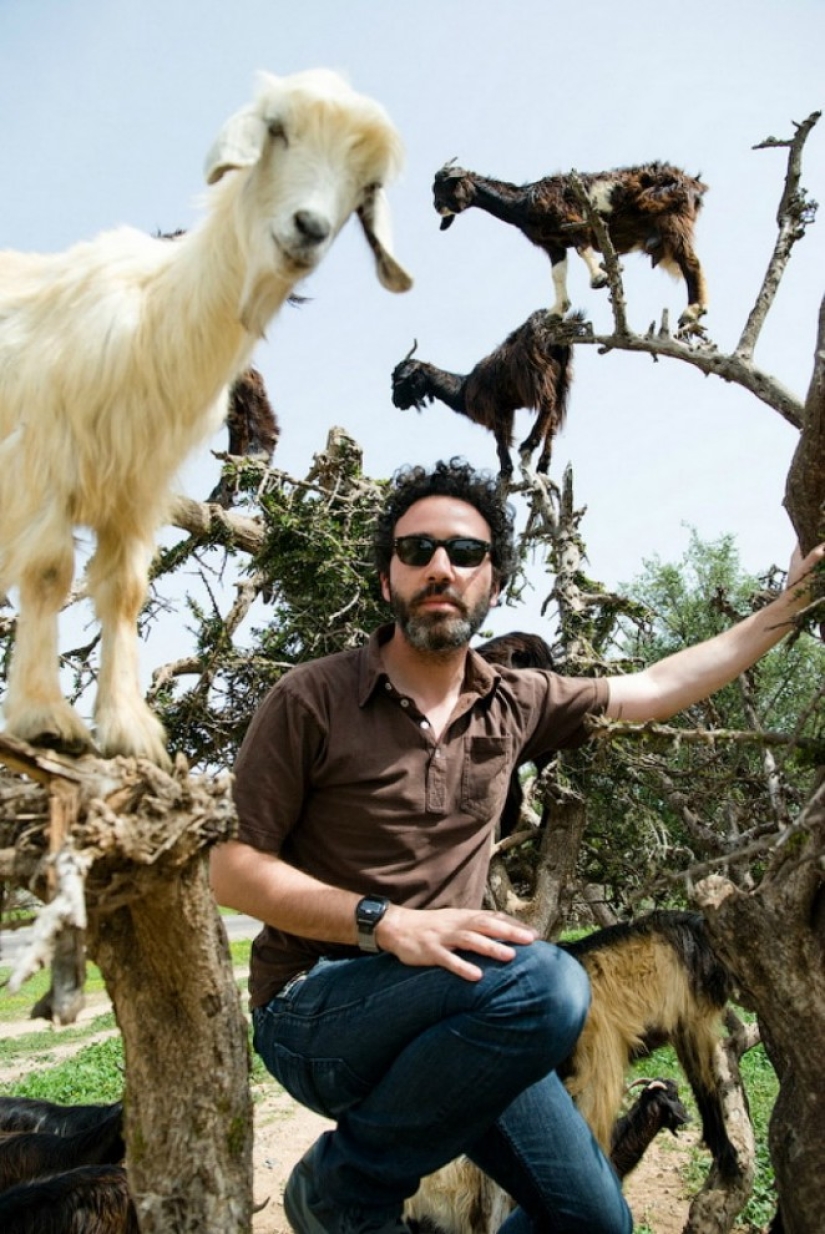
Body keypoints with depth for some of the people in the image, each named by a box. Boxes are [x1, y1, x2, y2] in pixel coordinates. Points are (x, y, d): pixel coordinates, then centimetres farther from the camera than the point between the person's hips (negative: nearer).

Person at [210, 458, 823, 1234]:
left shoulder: (513, 704, 2)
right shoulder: (311, 700, -12)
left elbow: (656, 689, 14)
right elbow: (233, 870, -12)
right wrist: (386, 923, -26)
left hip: (448, 1011, 6)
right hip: (313, 1007, -5)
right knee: (541, 984, -32)